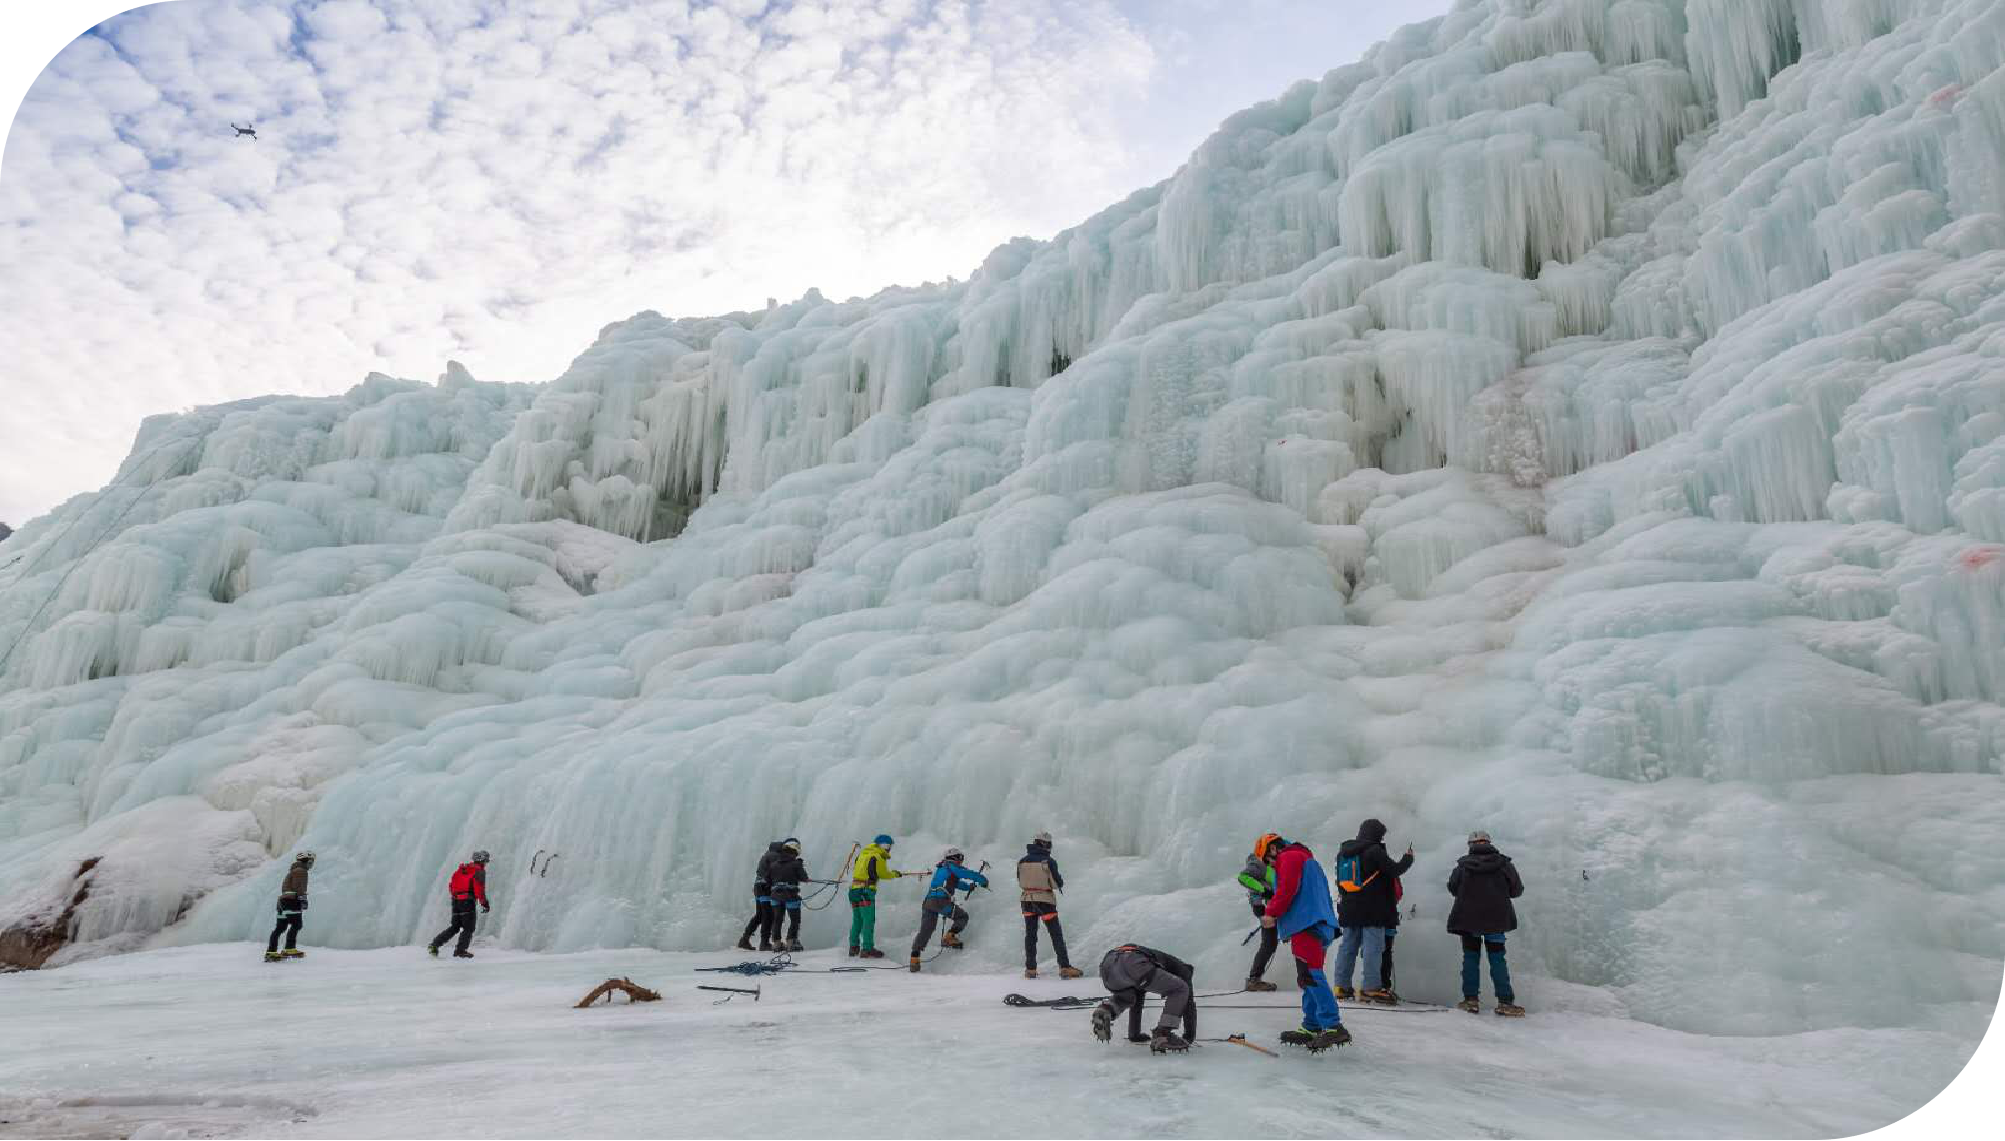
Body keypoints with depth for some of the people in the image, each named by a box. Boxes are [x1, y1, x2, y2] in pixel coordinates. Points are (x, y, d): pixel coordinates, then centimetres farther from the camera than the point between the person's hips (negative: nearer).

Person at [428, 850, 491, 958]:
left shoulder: (462, 869, 18)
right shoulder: (479, 871, -4)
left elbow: (452, 886, 18)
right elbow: (479, 889, -13)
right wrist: (484, 903, -7)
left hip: (455, 900, 7)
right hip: (467, 901, -7)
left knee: (454, 927, 18)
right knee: (469, 928, 2)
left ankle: (435, 945, 10)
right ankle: (460, 950, -8)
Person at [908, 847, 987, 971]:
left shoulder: (940, 869, 30)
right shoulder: (951, 867, 6)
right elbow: (969, 875, 5)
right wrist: (984, 880, 21)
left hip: (927, 902, 7)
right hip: (941, 901, -7)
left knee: (925, 932, 6)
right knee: (962, 917, 12)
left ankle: (914, 957, -5)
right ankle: (949, 936, -4)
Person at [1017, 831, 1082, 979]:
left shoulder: (1022, 861, -3)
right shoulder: (1049, 861, -15)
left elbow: (1020, 882, 8)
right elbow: (1058, 883, -9)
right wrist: (1061, 881, 14)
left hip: (1027, 899, 4)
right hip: (1045, 900, -4)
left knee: (1030, 935, 14)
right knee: (1056, 934, 5)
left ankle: (1030, 969, 15)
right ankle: (1064, 967, 3)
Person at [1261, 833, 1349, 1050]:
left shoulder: (1288, 857, -1)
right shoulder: (1307, 859, 30)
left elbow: (1287, 889, -14)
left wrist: (1272, 913, -7)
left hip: (1306, 926, -11)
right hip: (1322, 925, 11)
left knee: (1312, 975, -15)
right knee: (1310, 978, 13)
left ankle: (1334, 1027, -21)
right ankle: (1312, 1028, 15)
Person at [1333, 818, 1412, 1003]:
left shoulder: (1344, 851, 13)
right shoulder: (1375, 850, -11)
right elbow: (1395, 870, -9)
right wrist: (1408, 858, 7)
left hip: (1349, 909, 7)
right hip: (1373, 910, -7)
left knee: (1348, 945, 10)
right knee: (1373, 946, -5)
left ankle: (1342, 985, 9)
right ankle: (1372, 987, -8)